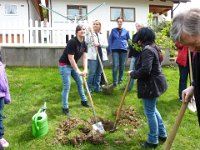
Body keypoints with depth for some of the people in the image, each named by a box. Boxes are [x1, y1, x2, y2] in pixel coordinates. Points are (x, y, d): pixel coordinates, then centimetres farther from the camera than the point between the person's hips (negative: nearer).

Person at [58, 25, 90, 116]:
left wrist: (85, 70, -24)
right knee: (67, 86, -9)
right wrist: (78, 71, -26)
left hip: (73, 65, 8)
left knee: (80, 82, 16)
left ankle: (84, 101, 34)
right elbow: (71, 59, -27)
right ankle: (65, 108, 1)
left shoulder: (84, 44, -3)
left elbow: (84, 57, -9)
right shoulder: (72, 42, -27)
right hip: (64, 65, -8)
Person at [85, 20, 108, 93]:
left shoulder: (102, 35, 16)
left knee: (99, 73, 8)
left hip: (101, 56, 4)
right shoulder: (90, 33, 5)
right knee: (92, 72, -9)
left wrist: (99, 44, -11)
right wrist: (88, 33, -13)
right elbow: (87, 42, -9)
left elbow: (106, 44, 6)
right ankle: (89, 88, 2)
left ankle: (97, 88, 17)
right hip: (93, 56, -4)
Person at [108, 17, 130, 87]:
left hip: (123, 50, 2)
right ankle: (114, 81, -6)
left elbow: (129, 40, 16)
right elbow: (110, 40, 7)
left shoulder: (126, 31, 9)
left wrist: (128, 46, 2)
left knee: (122, 66, 7)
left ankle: (120, 79, 21)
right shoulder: (113, 30, 7)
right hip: (115, 50, -2)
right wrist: (110, 48, -1)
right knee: (115, 65, -11)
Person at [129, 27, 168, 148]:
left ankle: (153, 141, 18)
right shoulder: (153, 47, 12)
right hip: (155, 83, 11)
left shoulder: (147, 50, -21)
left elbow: (145, 70, -30)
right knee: (153, 109, 24)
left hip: (151, 85, -11)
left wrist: (133, 74, -13)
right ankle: (162, 134, 36)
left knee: (150, 112, 3)